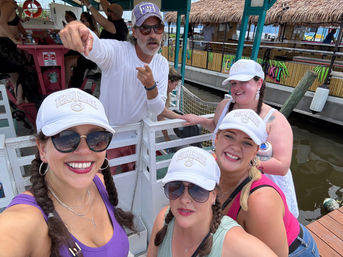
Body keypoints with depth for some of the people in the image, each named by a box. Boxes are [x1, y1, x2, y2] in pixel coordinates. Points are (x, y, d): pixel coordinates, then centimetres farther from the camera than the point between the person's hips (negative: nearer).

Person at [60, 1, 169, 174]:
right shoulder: (117, 51, -19)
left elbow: (157, 110, -10)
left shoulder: (162, 64, -5)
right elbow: (96, 48, -44)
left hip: (139, 138, 4)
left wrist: (151, 86, -30)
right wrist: (77, 28, -66)